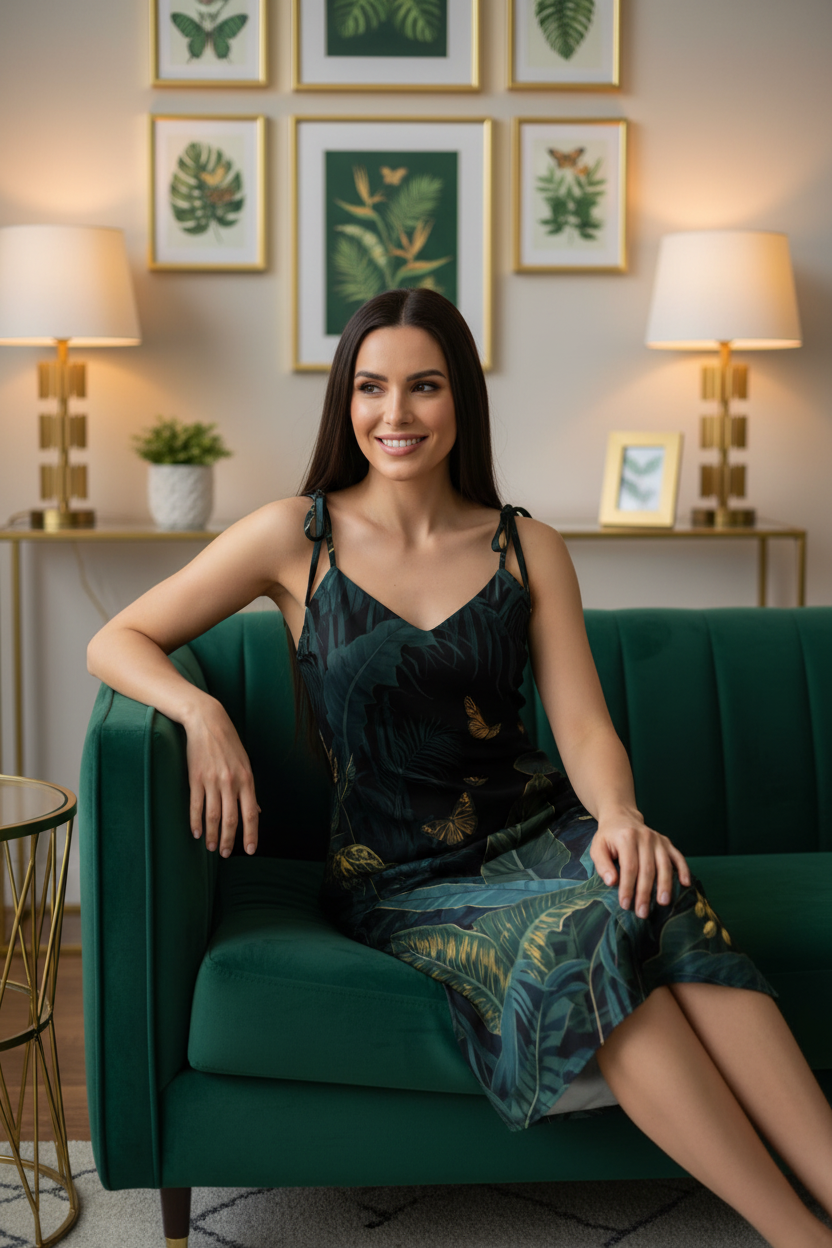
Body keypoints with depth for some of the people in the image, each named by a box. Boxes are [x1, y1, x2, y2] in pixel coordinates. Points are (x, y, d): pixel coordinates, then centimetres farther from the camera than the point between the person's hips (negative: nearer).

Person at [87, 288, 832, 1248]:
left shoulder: (529, 551, 8)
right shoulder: (297, 537, 1)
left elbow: (583, 725, 0)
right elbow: (115, 643, 3)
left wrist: (619, 816, -23)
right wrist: (202, 713, -19)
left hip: (537, 834, 2)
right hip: (398, 881, -2)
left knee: (650, 898, -34)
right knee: (582, 936, -33)